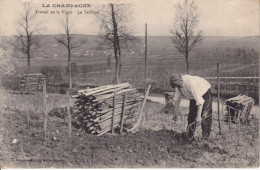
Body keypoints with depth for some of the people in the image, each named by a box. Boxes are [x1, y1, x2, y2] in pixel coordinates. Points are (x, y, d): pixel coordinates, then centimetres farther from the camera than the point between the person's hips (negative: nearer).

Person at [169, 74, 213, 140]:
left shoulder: (191, 83, -40)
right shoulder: (178, 83, -17)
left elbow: (199, 100, -42)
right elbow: (176, 98, -3)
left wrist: (198, 116, -44)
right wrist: (175, 111, 0)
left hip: (204, 93, -7)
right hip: (193, 96, 7)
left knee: (204, 117, -14)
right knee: (191, 115, 4)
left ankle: (205, 138, -7)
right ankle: (190, 137, 13)